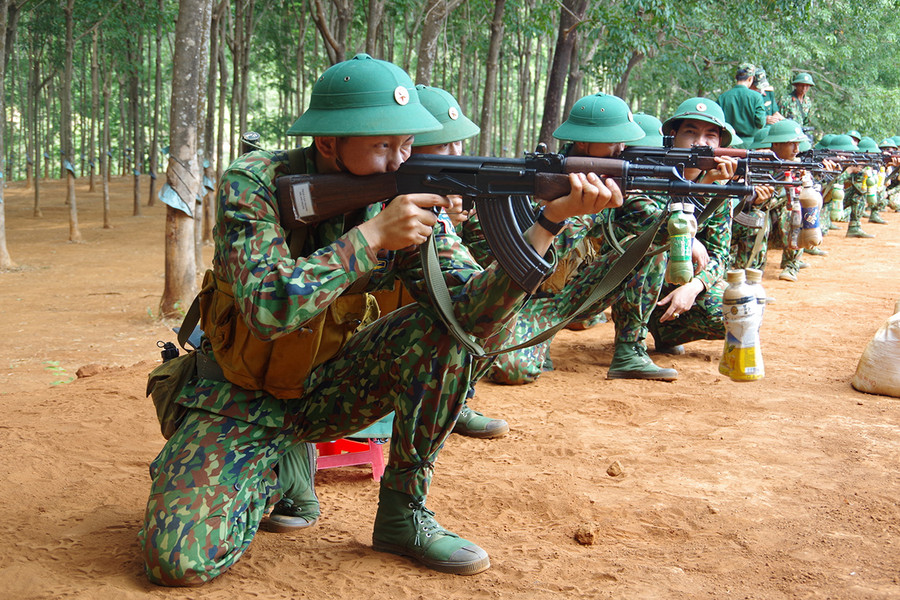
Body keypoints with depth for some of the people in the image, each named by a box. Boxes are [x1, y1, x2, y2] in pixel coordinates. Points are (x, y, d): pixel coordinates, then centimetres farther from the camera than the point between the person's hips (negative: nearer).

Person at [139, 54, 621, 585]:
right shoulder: (253, 184, -21)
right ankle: (272, 470, 10)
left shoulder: (413, 204, -12)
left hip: (326, 387, 3)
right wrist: (372, 234, -35)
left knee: (442, 330, -22)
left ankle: (403, 513, -7)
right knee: (179, 559, -22)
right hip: (240, 397, -3)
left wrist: (551, 220, -35)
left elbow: (478, 316, -23)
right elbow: (268, 310, -35)